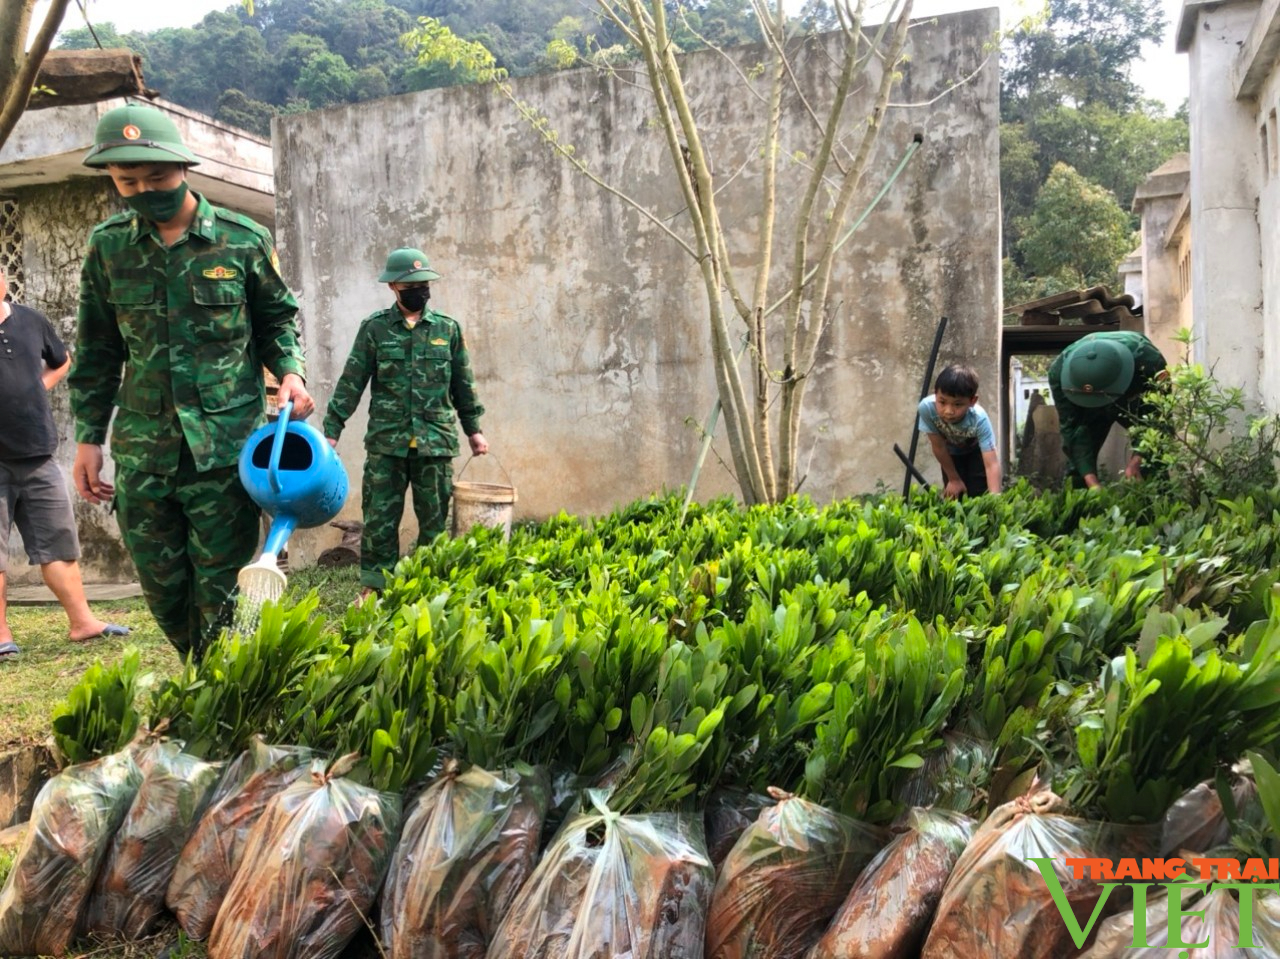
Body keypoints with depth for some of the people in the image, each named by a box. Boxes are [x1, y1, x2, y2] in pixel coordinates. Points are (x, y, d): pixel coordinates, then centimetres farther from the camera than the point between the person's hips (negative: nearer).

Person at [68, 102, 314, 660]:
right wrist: (89, 437, 10)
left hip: (226, 445, -3)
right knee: (163, 590, 11)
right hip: (141, 450, 3)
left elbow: (276, 320, 11)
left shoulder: (243, 240, -1)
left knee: (220, 588, 3)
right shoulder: (108, 247, 6)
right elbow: (98, 351, 13)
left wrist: (290, 371, -9)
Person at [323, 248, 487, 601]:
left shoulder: (447, 328, 7)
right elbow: (351, 383, 1)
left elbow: (463, 384, 13)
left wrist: (473, 429, 13)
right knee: (380, 519, 2)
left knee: (435, 521, 7)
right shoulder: (374, 328, 2)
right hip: (386, 442, -1)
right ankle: (373, 586, 13)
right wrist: (331, 431, -3)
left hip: (436, 441, 1)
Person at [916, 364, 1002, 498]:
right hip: (951, 453, 1)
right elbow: (938, 447, -24)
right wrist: (954, 479, -13)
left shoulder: (979, 419, -41)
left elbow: (992, 464, -46)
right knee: (953, 496, -5)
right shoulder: (927, 408, -38)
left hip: (976, 451, -1)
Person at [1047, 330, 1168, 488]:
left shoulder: (1147, 360, -41)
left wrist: (1136, 461, -43)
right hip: (1085, 407, 1)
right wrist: (1091, 481, -40)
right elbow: (1072, 428, -33)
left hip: (1139, 398, -1)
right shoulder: (1060, 370, -36)